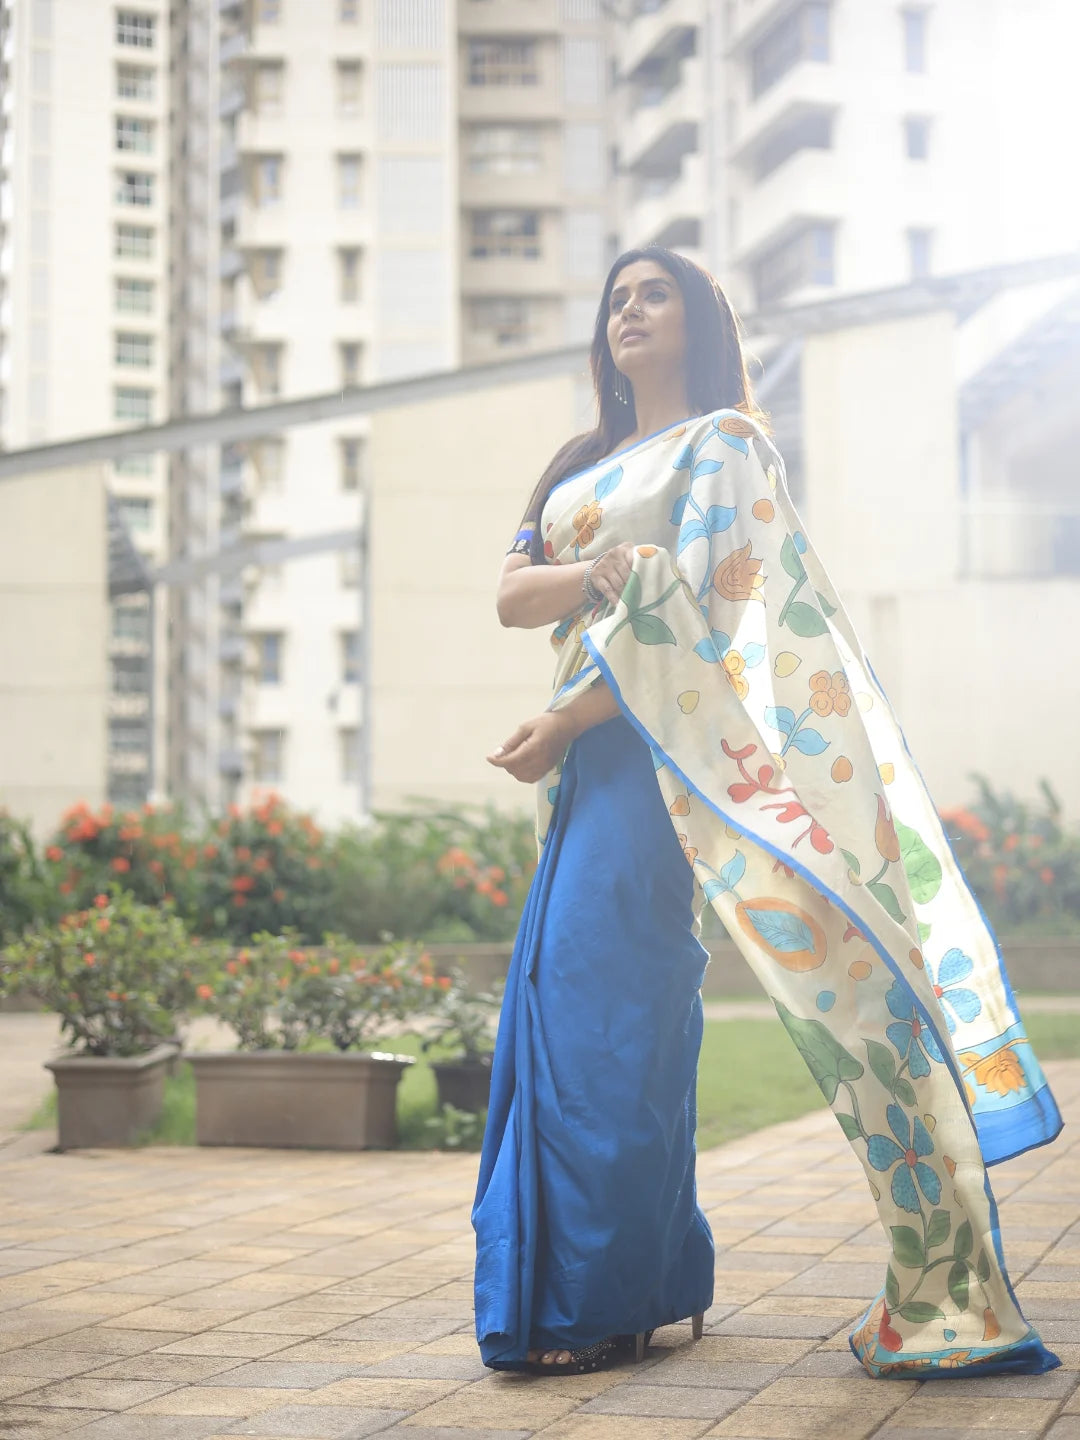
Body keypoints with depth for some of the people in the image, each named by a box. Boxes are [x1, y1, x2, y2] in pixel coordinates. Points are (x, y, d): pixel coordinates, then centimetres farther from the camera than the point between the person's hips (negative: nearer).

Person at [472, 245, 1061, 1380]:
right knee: (551, 994, 3)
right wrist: (601, 570, -11)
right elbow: (511, 593, 9)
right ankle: (656, 1274, 10)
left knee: (602, 998, -14)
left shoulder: (724, 441, 2)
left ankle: (597, 1298, -10)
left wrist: (564, 722, -13)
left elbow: (689, 611, -10)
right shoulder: (580, 466, 24)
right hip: (586, 749, 8)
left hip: (654, 743, -7)